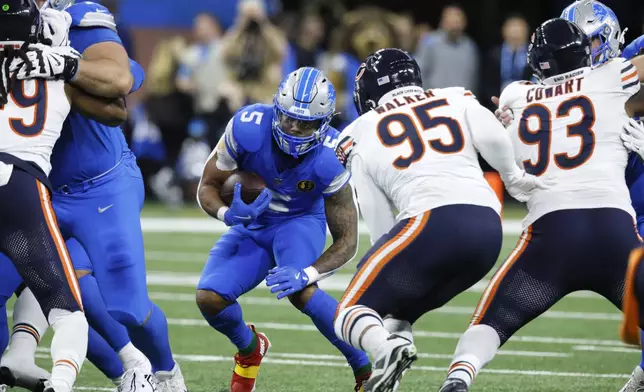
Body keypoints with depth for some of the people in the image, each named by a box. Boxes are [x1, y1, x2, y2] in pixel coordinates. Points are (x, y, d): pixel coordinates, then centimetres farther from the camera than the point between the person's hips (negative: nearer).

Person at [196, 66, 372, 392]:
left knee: (300, 291, -34)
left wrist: (307, 274, -39)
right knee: (209, 298, -17)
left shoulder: (329, 158, -29)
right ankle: (250, 348, 20)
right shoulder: (248, 127, -27)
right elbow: (208, 186, -13)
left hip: (300, 221, -3)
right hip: (252, 226, 3)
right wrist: (230, 214, -36)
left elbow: (347, 240, -21)